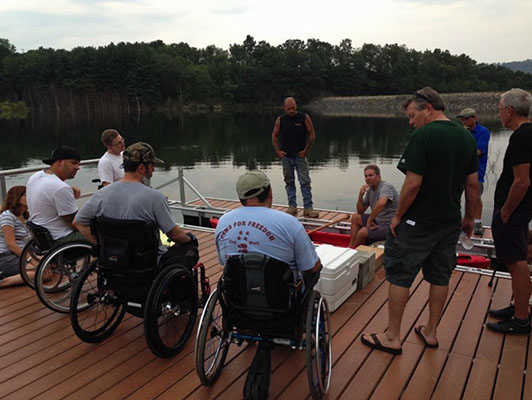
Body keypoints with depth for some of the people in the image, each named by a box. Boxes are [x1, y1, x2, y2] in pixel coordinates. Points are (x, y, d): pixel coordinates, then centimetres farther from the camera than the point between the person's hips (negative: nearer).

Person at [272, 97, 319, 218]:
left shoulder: (304, 118, -3)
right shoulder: (280, 120, 3)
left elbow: (312, 134, 1)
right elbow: (274, 136, 11)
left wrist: (306, 150, -6)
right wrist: (277, 150, 1)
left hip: (300, 155, -2)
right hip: (286, 156, 2)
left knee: (305, 182, -6)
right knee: (289, 182, 8)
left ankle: (308, 208, -3)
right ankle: (292, 207, 17)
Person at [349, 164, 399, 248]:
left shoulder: (386, 187, -19)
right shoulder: (370, 190, 8)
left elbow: (381, 203, -41)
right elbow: (360, 211, 14)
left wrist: (369, 220, -29)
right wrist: (361, 195, -2)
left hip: (390, 225, -10)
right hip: (378, 221, 10)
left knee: (363, 232, -25)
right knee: (355, 217, 12)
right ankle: (350, 247, 7)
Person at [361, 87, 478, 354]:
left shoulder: (424, 136, -17)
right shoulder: (466, 137, 6)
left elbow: (413, 184, -22)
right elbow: (473, 184, 10)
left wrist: (398, 216, -10)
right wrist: (469, 217, 20)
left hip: (418, 222, -7)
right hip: (450, 222, 8)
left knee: (399, 275, 4)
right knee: (440, 277, 16)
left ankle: (392, 337, 13)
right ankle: (431, 332, 30)